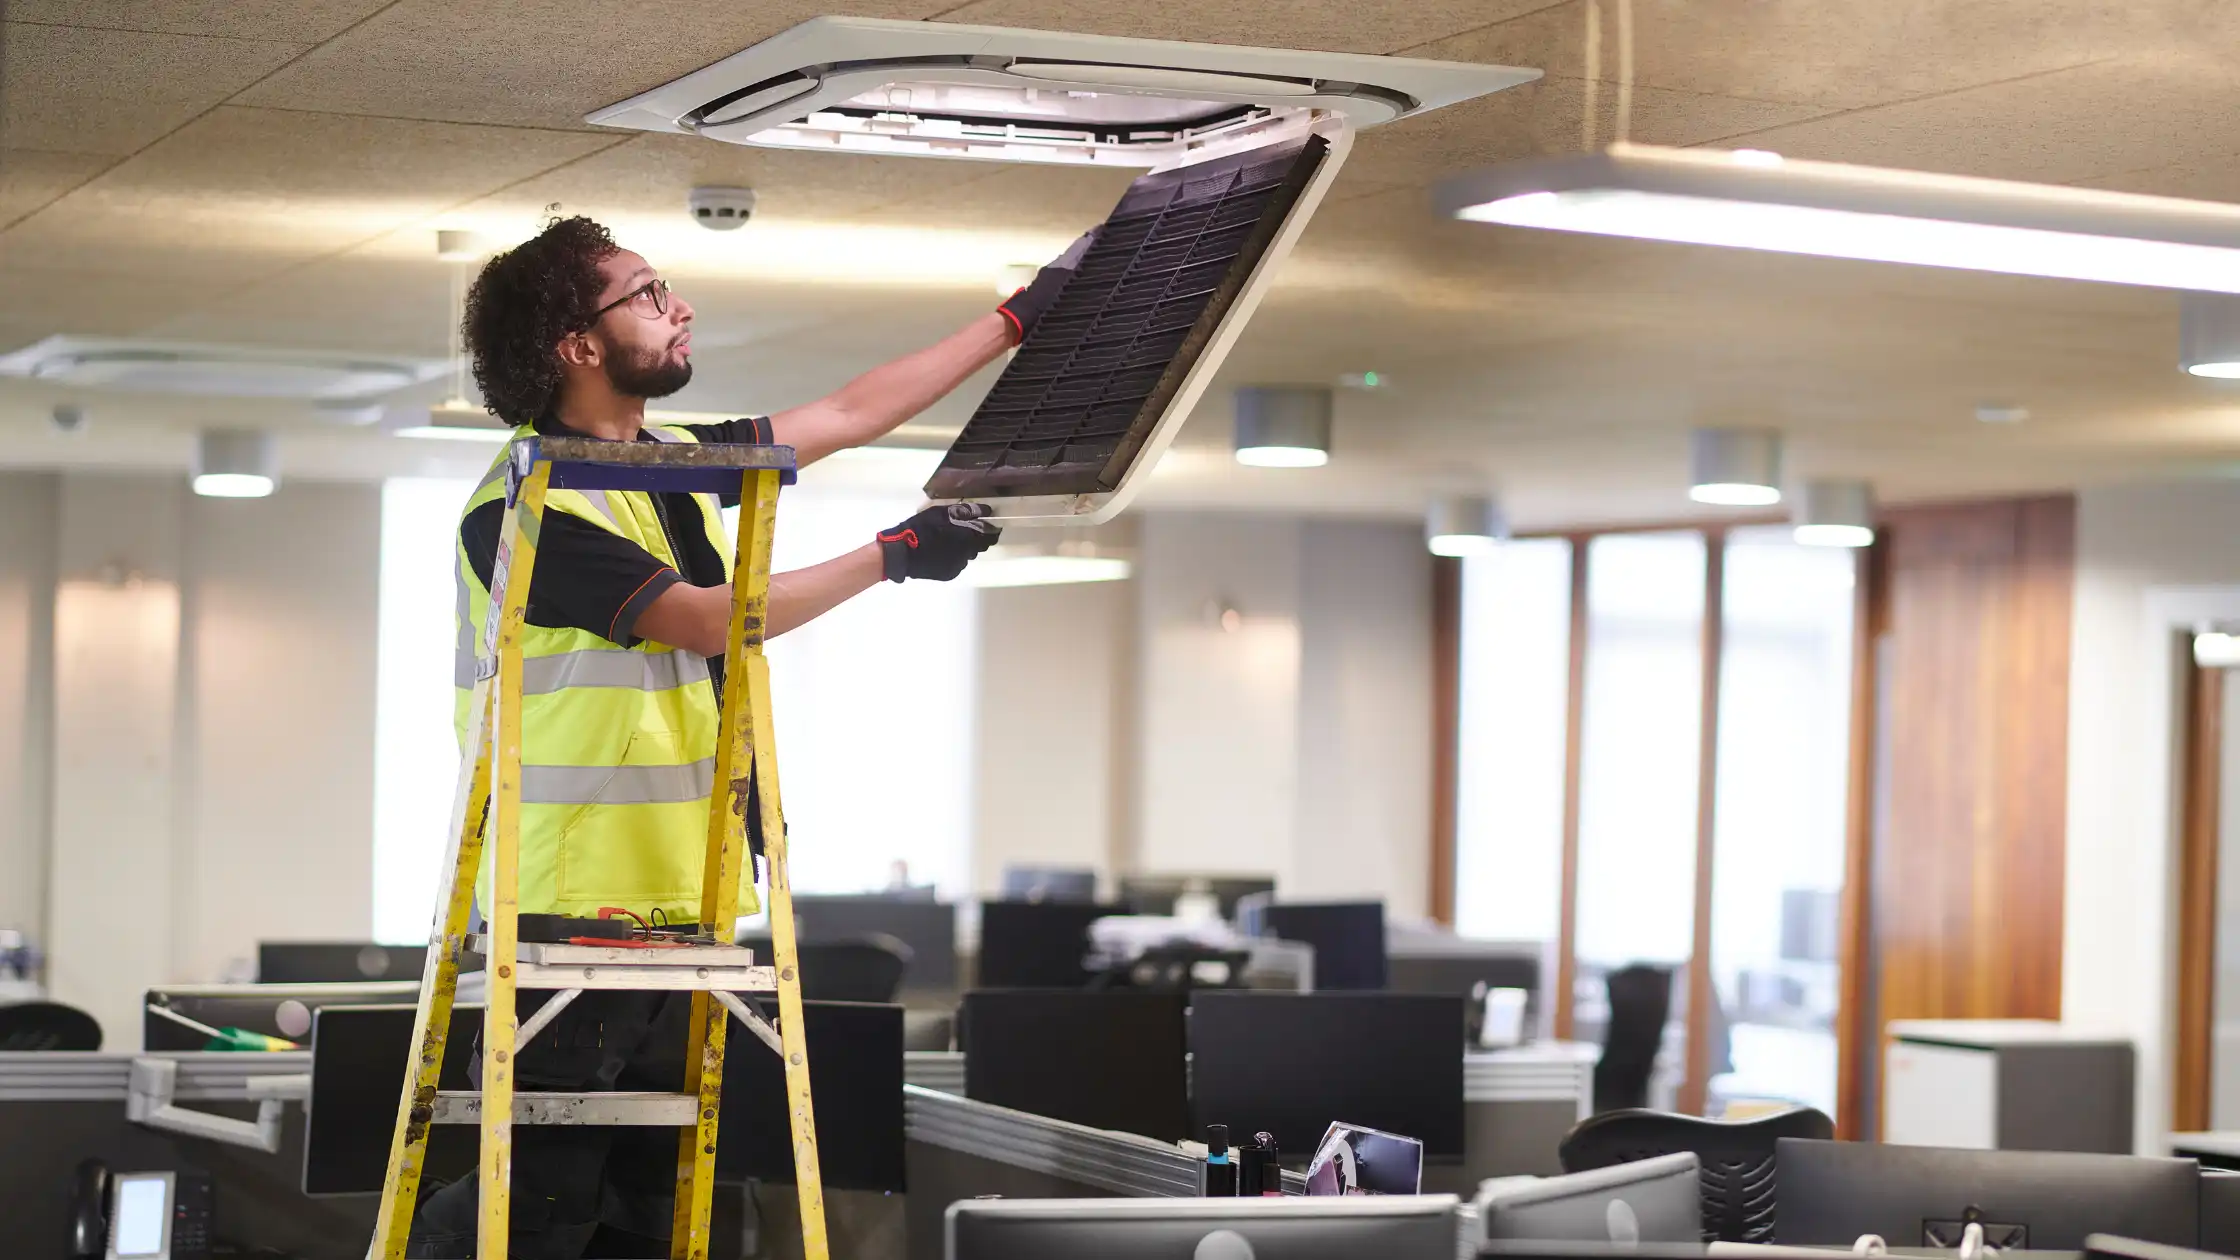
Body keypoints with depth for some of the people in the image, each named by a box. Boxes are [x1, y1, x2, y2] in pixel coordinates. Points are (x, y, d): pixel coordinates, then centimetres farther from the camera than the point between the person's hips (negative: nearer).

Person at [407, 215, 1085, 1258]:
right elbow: (705, 620, -15)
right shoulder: (525, 507, -13)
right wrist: (893, 556, -10)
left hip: (676, 898, 9)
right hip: (574, 900, -9)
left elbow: (851, 415, 20)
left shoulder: (674, 461, 14)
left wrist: (1024, 315, 20)